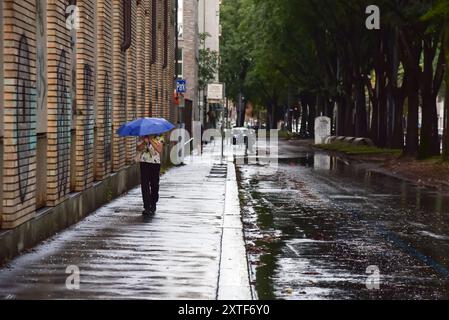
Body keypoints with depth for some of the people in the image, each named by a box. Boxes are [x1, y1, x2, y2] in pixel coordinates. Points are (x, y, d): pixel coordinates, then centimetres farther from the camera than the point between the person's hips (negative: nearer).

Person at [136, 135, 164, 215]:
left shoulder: (159, 139, 3)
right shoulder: (142, 138, 10)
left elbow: (159, 149, -13)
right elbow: (138, 148, -3)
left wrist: (151, 140, -16)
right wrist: (144, 142, -18)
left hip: (155, 164, -1)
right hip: (144, 163, 1)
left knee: (154, 186, 7)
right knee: (145, 185, -6)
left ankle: (153, 206, 23)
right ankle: (147, 207, -5)